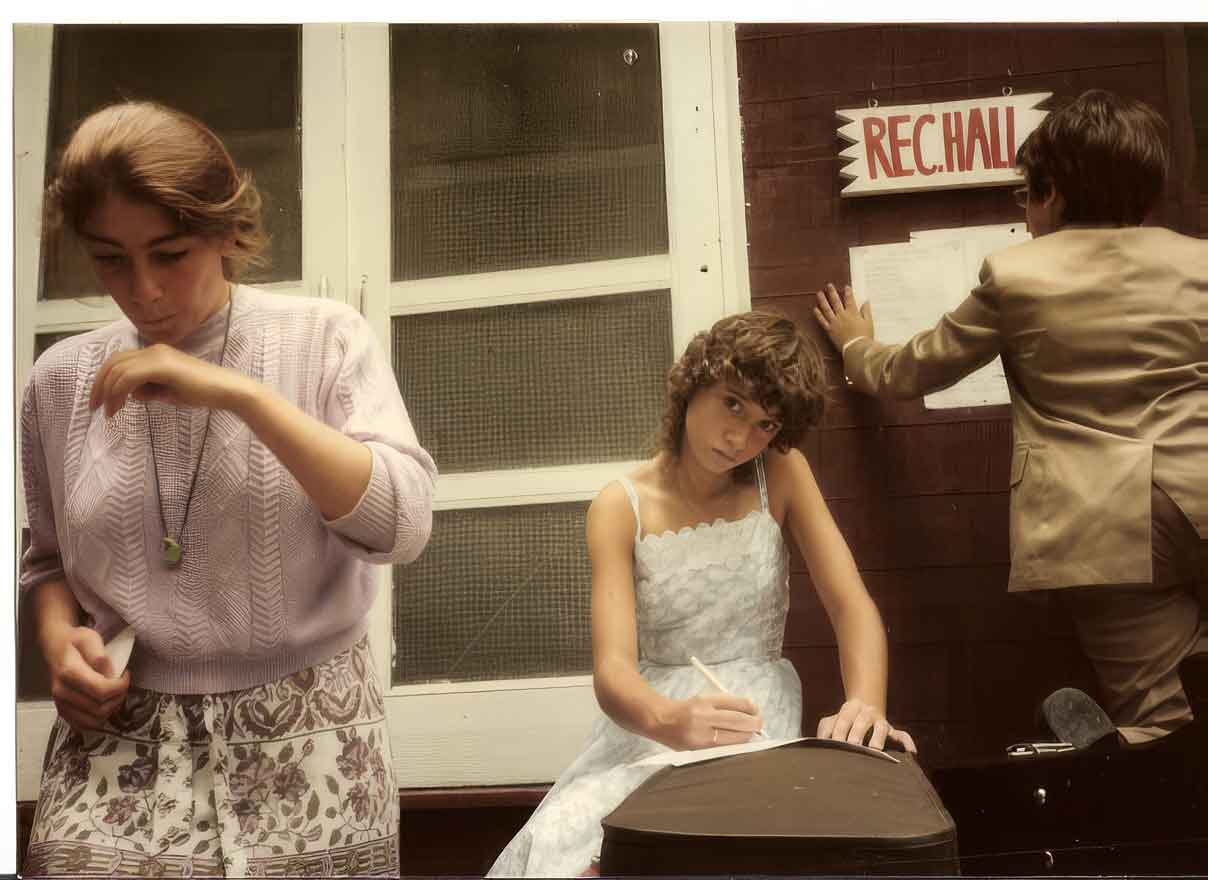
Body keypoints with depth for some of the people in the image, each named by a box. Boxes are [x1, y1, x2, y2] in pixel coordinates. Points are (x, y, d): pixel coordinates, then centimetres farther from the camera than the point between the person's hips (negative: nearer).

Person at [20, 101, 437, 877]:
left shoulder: (325, 338, -4)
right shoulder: (63, 379, 3)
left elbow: (403, 523, -16)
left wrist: (240, 394, -21)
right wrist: (59, 637, -5)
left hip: (306, 736, -1)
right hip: (120, 746, 2)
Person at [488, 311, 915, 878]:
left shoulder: (781, 474, -1)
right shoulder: (620, 508, -6)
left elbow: (852, 607, -6)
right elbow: (613, 670, -17)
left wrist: (865, 705, -29)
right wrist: (668, 721, -41)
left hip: (757, 710, 0)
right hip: (651, 716, 1)